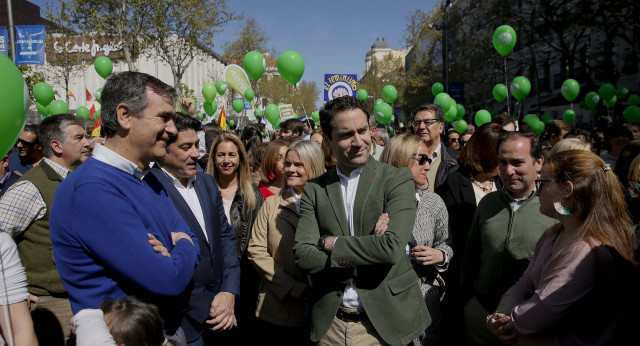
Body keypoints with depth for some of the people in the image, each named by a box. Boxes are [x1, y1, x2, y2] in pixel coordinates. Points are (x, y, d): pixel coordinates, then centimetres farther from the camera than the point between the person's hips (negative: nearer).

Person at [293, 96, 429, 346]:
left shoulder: (397, 179, -8)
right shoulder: (314, 189, 0)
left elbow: (392, 247, -21)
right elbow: (303, 255, -9)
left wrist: (333, 244, -11)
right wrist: (368, 253, -15)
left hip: (384, 321, -2)